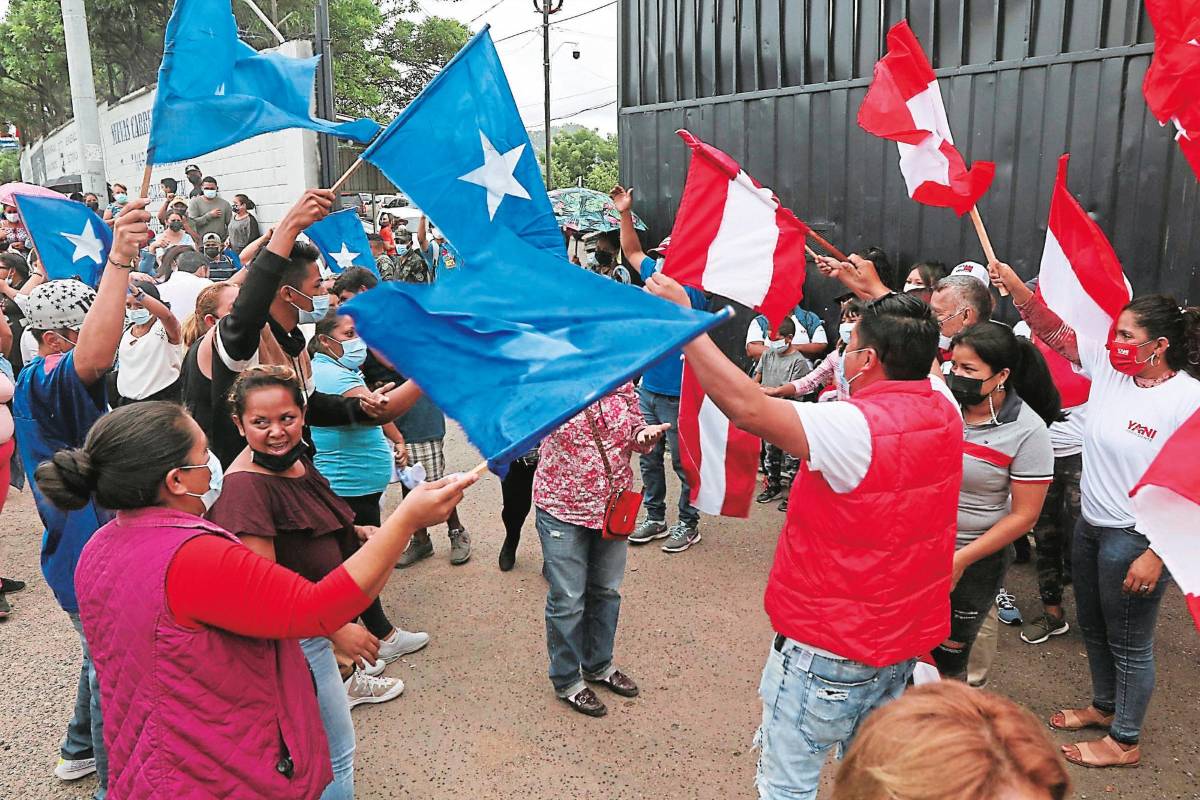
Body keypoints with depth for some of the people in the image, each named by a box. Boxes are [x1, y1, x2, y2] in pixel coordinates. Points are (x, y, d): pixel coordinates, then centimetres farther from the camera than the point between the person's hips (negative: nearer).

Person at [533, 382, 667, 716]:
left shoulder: (622, 383, -2)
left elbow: (634, 428, 10)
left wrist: (645, 433, -14)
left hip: (614, 503, 5)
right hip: (563, 509, -5)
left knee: (607, 591, 20)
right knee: (568, 600, 6)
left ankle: (599, 665, 43)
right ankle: (567, 680, 29)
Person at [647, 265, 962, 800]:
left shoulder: (858, 428, -28)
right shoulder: (944, 412, -3)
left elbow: (747, 406, -35)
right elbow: (916, 349, 18)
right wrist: (875, 291, 29)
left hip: (828, 648, -8)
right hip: (904, 641, 8)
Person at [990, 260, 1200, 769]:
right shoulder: (1108, 365, -2)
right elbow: (1056, 332, 1)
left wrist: (1155, 555, -22)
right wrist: (1017, 288, -16)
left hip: (1136, 538, -7)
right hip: (1091, 525, 7)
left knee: (1128, 643, 10)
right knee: (1092, 626, 23)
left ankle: (1125, 742, 30)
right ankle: (1104, 706, 46)